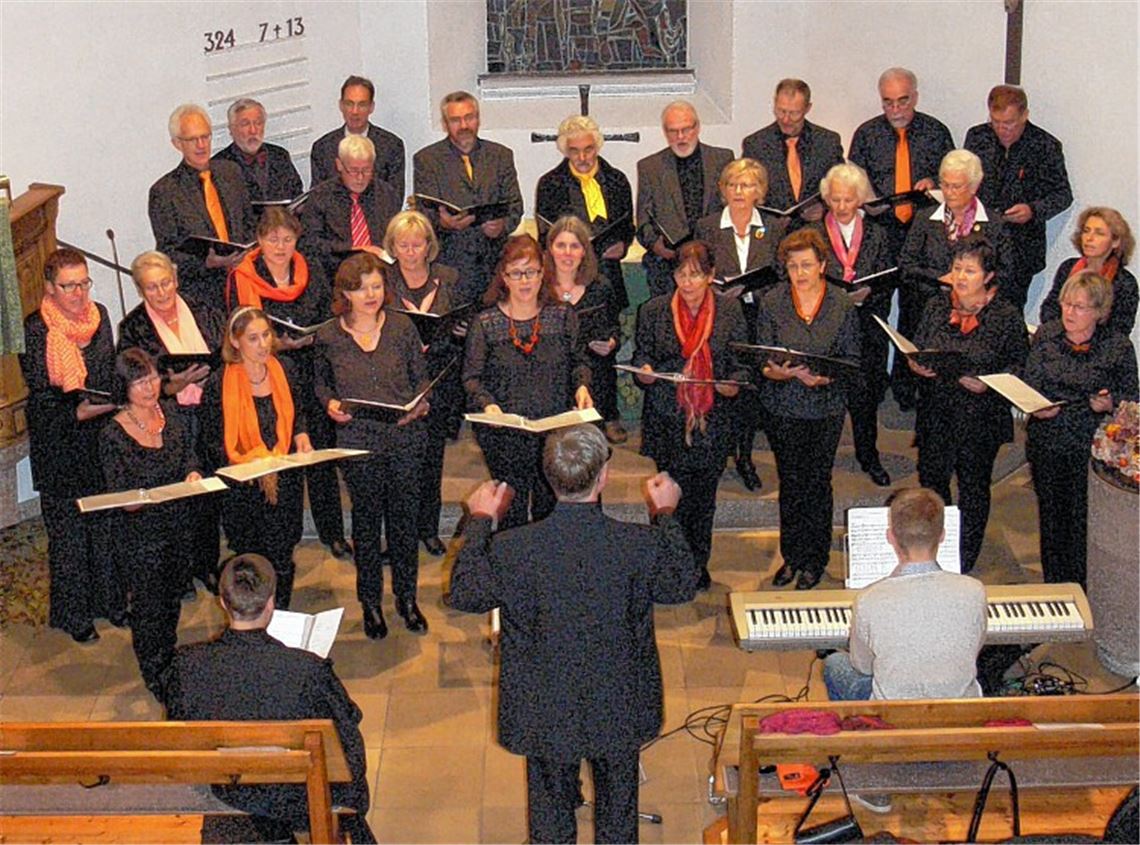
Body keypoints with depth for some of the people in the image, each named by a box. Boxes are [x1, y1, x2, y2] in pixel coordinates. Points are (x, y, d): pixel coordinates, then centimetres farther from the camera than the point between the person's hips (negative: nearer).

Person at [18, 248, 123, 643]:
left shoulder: (99, 315, 5)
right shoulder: (35, 329, -12)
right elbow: (39, 395, -13)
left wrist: (116, 403, 0)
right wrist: (76, 412, -27)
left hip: (102, 435, 5)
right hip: (58, 444, -5)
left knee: (107, 521, 13)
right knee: (68, 527, 4)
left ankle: (110, 600, 29)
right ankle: (73, 614, 17)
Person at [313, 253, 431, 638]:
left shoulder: (403, 327, 0)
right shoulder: (328, 336, -1)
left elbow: (422, 376, 8)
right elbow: (320, 382, 14)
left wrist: (420, 404, -12)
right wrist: (330, 404, -7)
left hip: (405, 437, 1)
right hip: (358, 440, -1)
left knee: (405, 518, 9)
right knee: (366, 520, 8)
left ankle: (406, 597, 26)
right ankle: (370, 602, 24)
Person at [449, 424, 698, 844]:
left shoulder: (510, 550, -24)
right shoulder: (641, 545, -23)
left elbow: (462, 595, -4)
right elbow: (682, 586, -1)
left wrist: (479, 521, 6)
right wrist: (665, 513, 11)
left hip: (545, 713, 0)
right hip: (619, 711, 0)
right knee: (618, 811, 25)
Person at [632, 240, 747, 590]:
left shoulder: (729, 310, 2)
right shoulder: (653, 311, 1)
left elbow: (741, 361, 5)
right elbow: (641, 358, 6)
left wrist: (734, 383, -15)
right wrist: (645, 374, -16)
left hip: (713, 421, 1)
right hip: (666, 420, -1)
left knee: (704, 496, 11)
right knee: (674, 498, -1)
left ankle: (699, 565, 27)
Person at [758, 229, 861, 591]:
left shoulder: (842, 305, -4)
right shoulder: (771, 303, -3)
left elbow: (852, 360, -3)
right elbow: (763, 362, -3)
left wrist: (825, 378, -22)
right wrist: (777, 372, -25)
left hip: (826, 408, -1)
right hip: (783, 408, 1)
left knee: (818, 482, 6)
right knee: (790, 483, 10)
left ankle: (814, 561, 21)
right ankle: (792, 557, 25)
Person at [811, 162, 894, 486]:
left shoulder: (876, 234, 7)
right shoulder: (814, 233, 3)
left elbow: (888, 281, 6)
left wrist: (868, 293, -13)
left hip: (868, 326, 1)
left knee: (866, 392, 6)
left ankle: (868, 455, 22)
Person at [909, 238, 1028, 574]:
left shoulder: (1007, 316, -7)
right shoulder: (936, 306, 3)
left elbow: (1019, 364, -5)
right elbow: (916, 349, 12)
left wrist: (988, 383, -20)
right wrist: (916, 365, -10)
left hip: (981, 418, -3)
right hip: (936, 415, 3)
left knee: (973, 489, 10)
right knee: (931, 483, 9)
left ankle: (964, 565, 26)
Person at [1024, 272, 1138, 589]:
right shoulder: (1046, 335, 2)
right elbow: (1029, 383, 4)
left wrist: (1109, 404, -20)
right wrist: (1035, 407, -16)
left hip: (1091, 447, -3)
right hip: (1047, 442, 3)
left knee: (1083, 518, -1)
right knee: (1051, 513, 13)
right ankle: (1052, 585, 28)